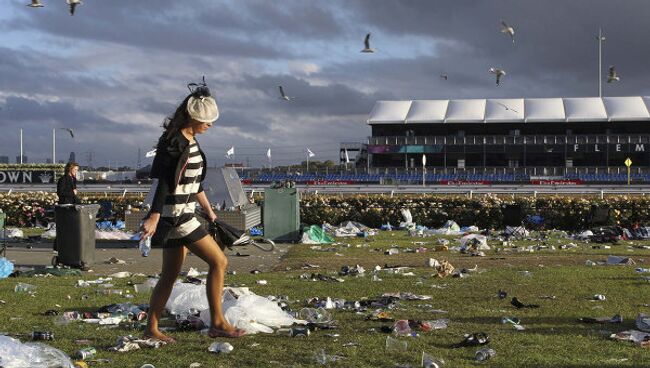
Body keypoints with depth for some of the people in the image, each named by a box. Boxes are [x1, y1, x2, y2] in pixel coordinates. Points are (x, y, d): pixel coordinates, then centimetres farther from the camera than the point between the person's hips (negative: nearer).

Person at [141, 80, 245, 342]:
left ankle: (151, 329, 17)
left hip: (182, 215, 10)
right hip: (175, 215, -10)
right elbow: (165, 182, -21)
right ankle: (217, 323, 1)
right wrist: (154, 217, -23)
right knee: (219, 262, -7)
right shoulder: (174, 143, -15)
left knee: (170, 275, 12)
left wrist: (209, 212, 25)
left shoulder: (190, 141, 14)